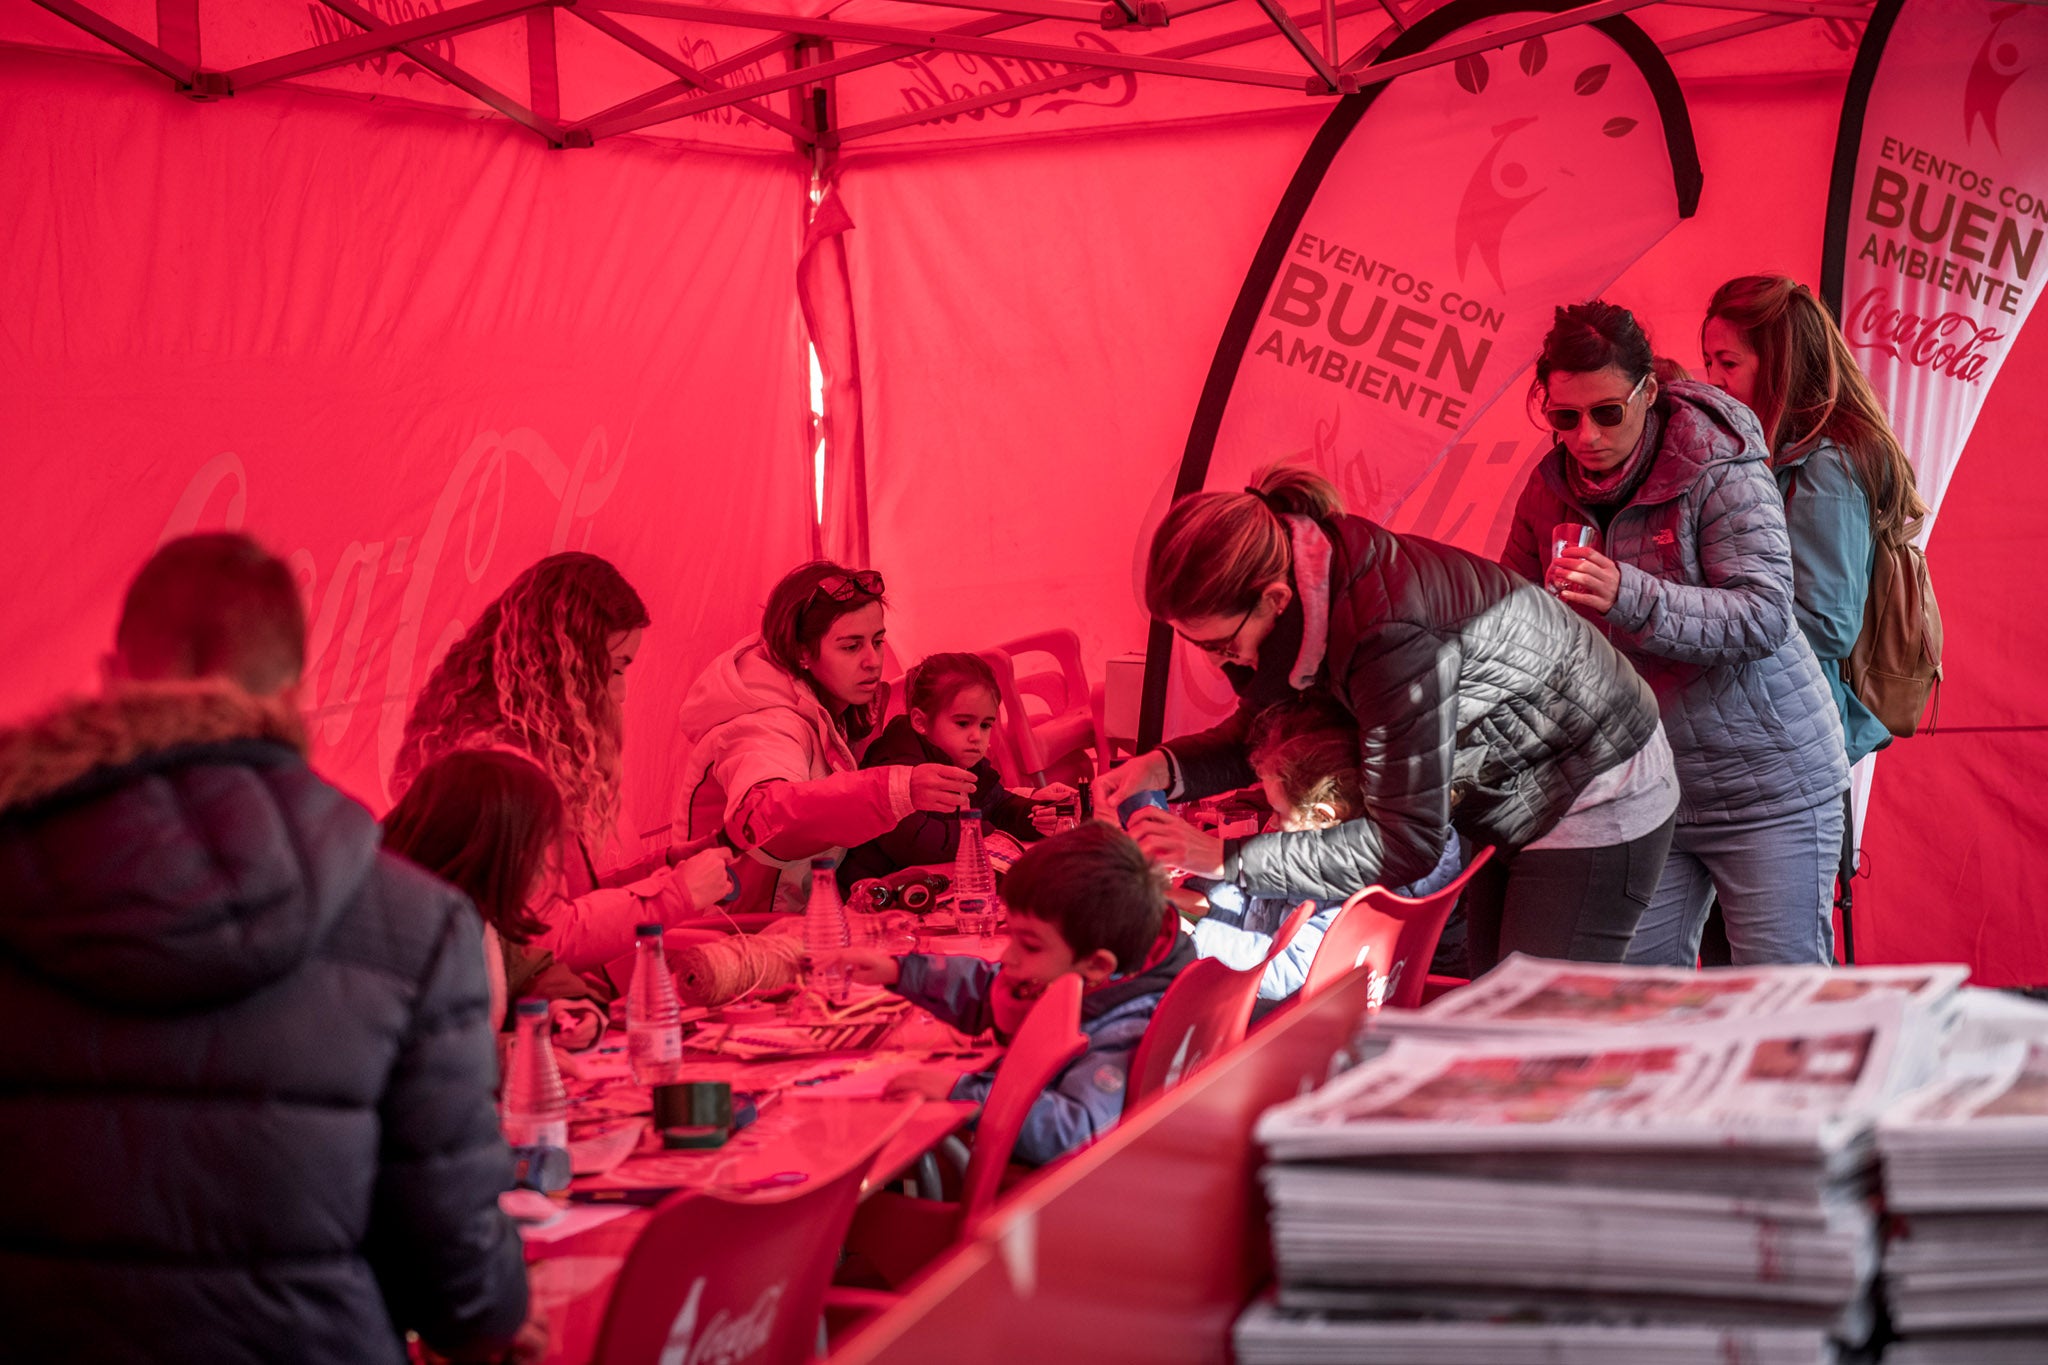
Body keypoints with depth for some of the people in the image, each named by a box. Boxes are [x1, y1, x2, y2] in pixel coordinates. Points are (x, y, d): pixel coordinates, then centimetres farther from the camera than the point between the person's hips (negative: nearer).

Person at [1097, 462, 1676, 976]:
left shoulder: (1394, 636, -38)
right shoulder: (1308, 585, -12)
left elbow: (1405, 841, -32)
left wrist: (1226, 857, -32)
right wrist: (1167, 766, -14)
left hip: (1596, 803, -9)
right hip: (1505, 805, 9)